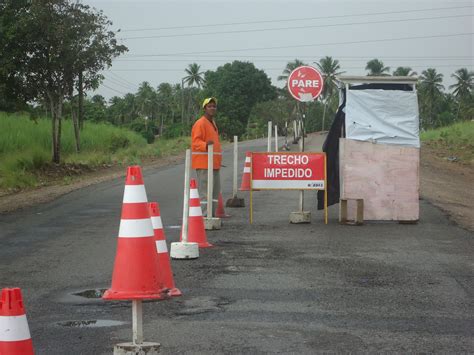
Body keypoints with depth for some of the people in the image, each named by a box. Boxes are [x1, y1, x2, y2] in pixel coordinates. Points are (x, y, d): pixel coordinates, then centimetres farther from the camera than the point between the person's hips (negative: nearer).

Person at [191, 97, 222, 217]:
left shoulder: (212, 123, 19)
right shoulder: (200, 123, -11)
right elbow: (195, 142, -19)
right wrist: (206, 145, -38)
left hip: (214, 163, 10)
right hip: (203, 163, -10)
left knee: (215, 191, 13)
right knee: (205, 191, -11)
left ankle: (212, 215, 20)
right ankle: (204, 216, -11)